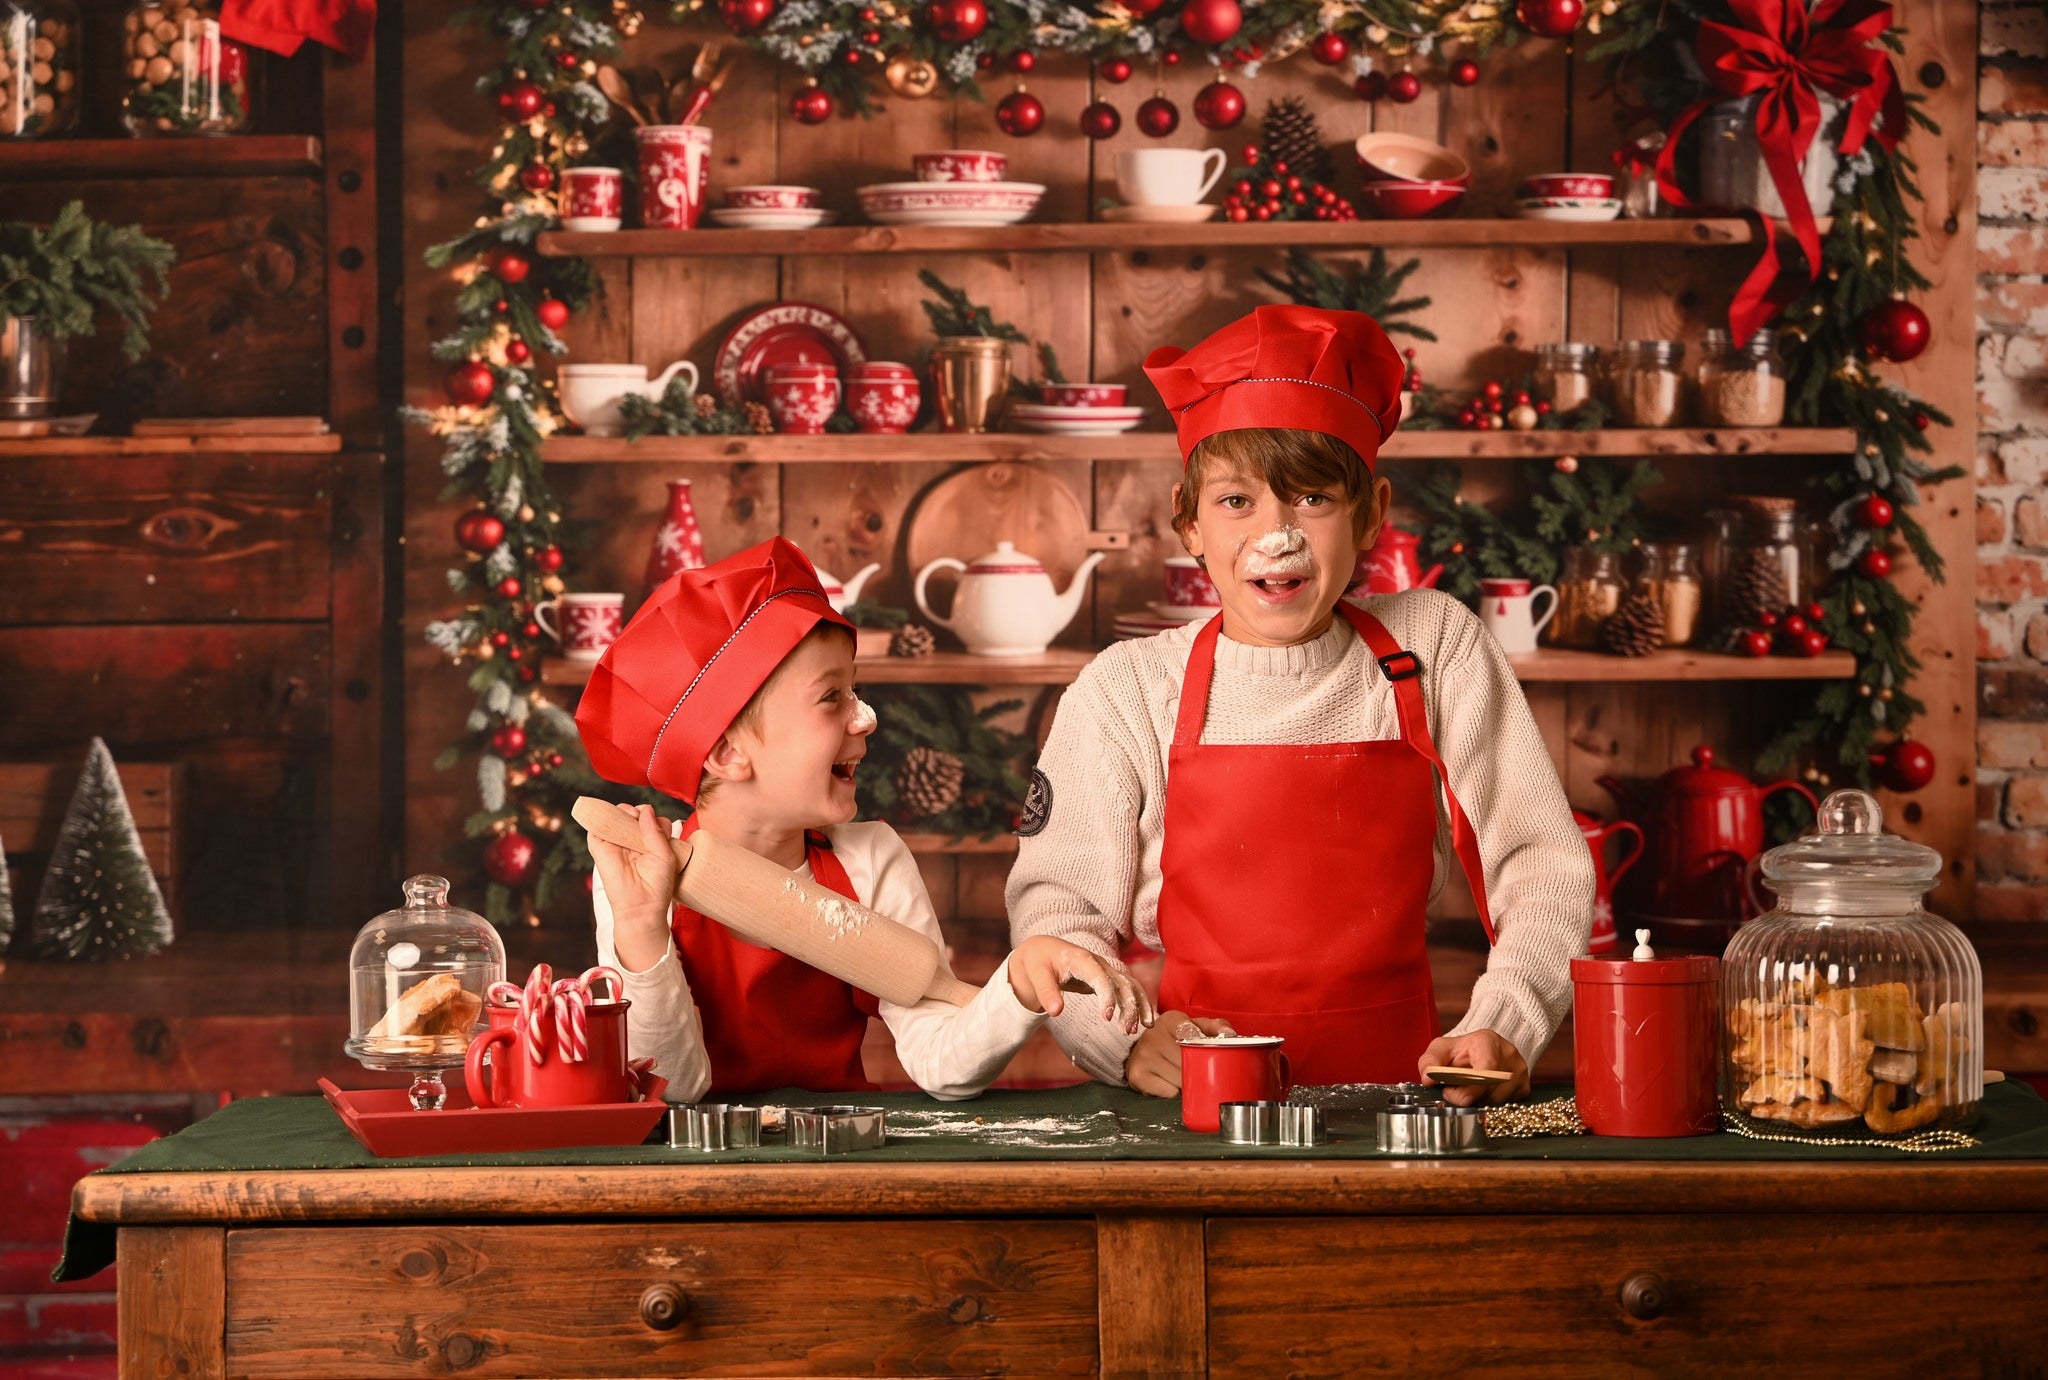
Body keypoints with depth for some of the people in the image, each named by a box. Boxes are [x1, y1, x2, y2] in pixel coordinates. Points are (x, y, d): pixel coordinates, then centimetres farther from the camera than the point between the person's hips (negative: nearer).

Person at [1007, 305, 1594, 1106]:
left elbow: (1542, 868, 3)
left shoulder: (1435, 648, 4)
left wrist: (1501, 1031, -13)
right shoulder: (1125, 692, 2)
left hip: (1395, 1091, -1)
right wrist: (1131, 1038, -18)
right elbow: (1054, 907, 1)